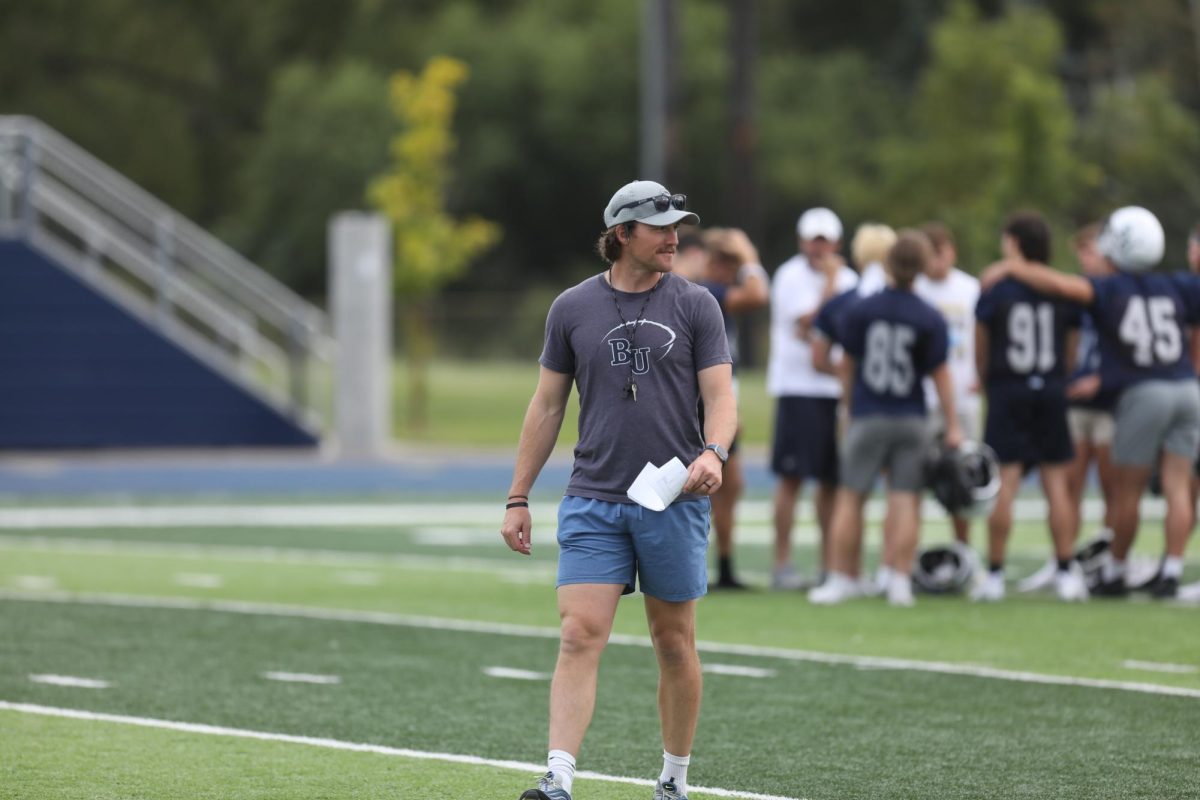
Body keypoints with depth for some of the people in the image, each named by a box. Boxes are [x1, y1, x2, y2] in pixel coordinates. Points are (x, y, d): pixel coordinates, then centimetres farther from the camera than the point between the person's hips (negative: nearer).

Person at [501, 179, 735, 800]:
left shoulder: (695, 306, 2)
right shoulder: (572, 309, 5)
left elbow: (720, 397, -2)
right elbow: (547, 406, 10)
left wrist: (712, 453, -24)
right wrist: (518, 498, 8)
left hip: (674, 500, 0)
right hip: (592, 503, 0)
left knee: (674, 644, 7)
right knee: (580, 636, -12)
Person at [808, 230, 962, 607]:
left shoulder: (859, 310, -3)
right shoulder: (930, 319, -6)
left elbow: (847, 363, 6)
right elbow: (940, 375, -4)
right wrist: (953, 427, 0)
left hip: (867, 417, 0)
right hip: (911, 419, 0)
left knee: (851, 497, 7)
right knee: (906, 499, 1)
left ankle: (842, 578, 9)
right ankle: (901, 582, -3)